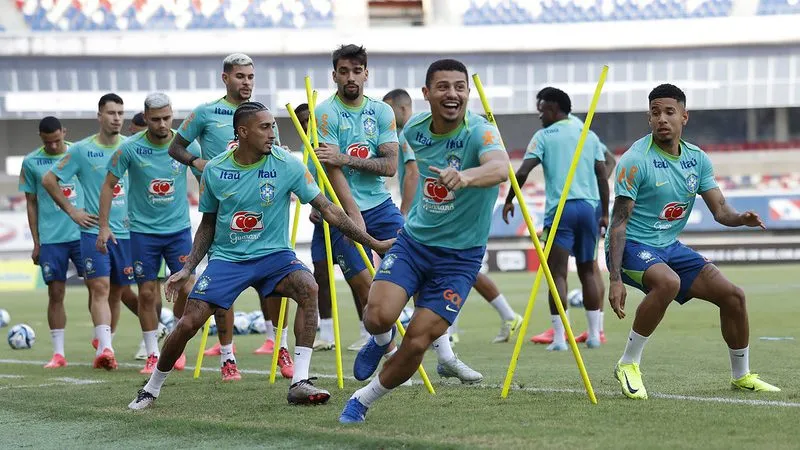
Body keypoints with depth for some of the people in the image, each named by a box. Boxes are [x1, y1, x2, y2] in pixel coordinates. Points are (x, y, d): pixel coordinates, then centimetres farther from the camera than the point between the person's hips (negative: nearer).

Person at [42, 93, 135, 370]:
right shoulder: (82, 150, -3)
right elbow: (49, 180, 3)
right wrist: (71, 211, 0)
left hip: (126, 231, 3)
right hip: (94, 231, -3)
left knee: (118, 291, 8)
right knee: (100, 288, -15)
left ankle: (103, 346, 22)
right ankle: (105, 349, -24)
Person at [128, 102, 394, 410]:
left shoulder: (286, 165, -9)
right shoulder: (214, 170, -4)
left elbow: (327, 208, -7)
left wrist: (372, 242, -9)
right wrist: (188, 269, 6)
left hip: (273, 254, -1)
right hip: (227, 257, 1)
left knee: (308, 288, -31)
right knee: (188, 324, -10)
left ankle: (299, 383, -28)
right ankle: (152, 388, 16)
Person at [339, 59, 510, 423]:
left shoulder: (480, 132, -21)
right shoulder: (414, 129, -4)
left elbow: (500, 168, -44)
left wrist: (465, 176, -65)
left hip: (460, 255, -3)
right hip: (413, 240, 3)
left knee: (416, 343, -8)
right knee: (379, 315, -22)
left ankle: (362, 400, 19)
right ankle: (381, 340, 17)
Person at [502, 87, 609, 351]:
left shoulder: (545, 136, 2)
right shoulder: (589, 136, 14)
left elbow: (522, 173, -6)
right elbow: (602, 176, 9)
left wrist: (509, 200, 7)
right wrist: (605, 213, 12)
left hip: (560, 209, -4)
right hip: (589, 207, 4)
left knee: (558, 273, -4)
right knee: (588, 271, 14)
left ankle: (559, 338, -11)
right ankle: (594, 334, 15)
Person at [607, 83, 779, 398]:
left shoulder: (698, 159, 4)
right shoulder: (635, 160, -16)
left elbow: (720, 210, 4)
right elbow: (619, 221, -18)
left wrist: (742, 218, -21)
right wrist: (615, 278, -26)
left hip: (669, 246, 7)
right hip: (633, 246, -7)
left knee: (732, 295, 1)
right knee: (668, 282, -37)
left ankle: (741, 375, 23)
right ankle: (628, 365, -22)